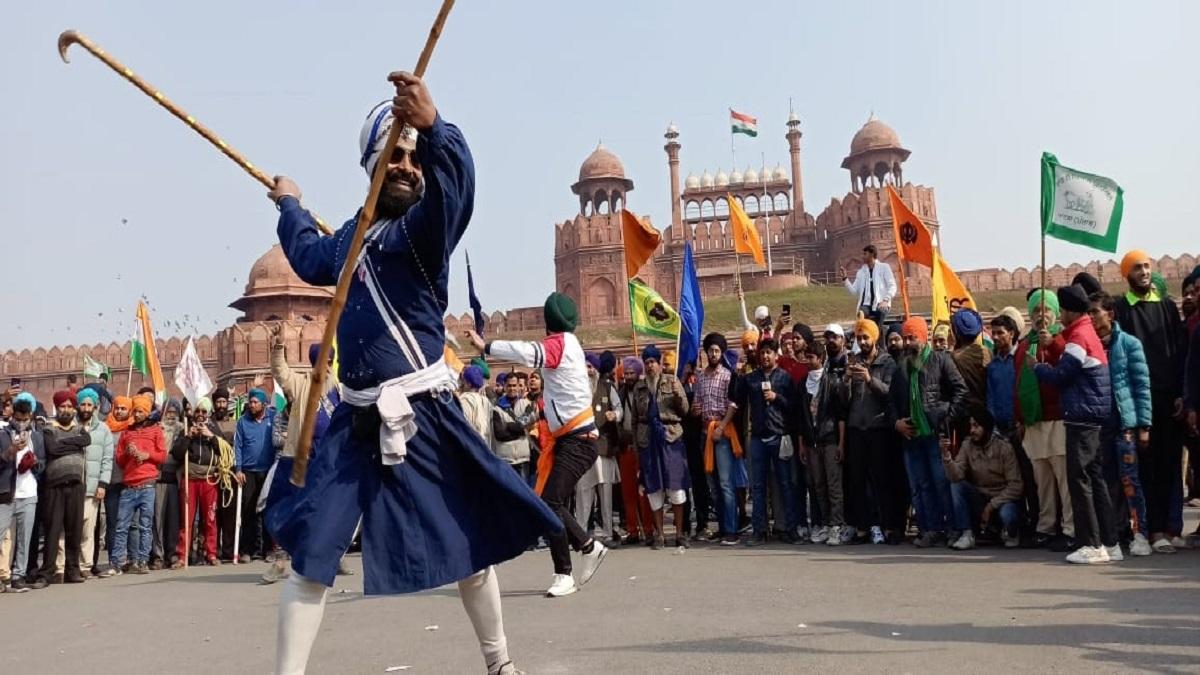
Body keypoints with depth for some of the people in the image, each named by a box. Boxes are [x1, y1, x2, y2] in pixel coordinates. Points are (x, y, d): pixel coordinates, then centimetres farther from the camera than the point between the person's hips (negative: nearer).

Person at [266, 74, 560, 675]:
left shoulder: (421, 227, -6)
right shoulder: (351, 236, 14)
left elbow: (455, 187, -31)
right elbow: (311, 259, 38)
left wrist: (434, 130, -51)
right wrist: (289, 206, 53)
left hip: (420, 417, -5)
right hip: (356, 421, 5)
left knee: (470, 543, 8)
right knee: (310, 550, -1)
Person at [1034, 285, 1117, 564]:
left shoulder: (1079, 337, -12)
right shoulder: (1088, 332, 18)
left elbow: (1059, 375, -12)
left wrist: (1036, 366, 4)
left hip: (1082, 418, -10)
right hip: (1093, 418, 10)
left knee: (1079, 479, -6)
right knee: (1095, 479, 11)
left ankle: (1092, 545, -5)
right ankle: (1109, 543, 14)